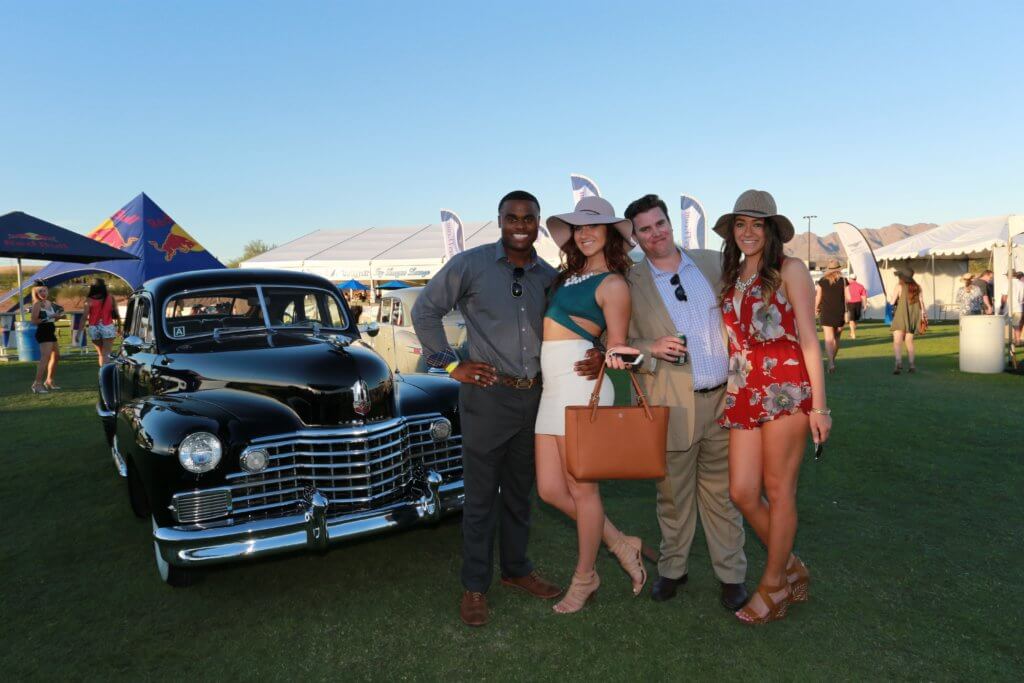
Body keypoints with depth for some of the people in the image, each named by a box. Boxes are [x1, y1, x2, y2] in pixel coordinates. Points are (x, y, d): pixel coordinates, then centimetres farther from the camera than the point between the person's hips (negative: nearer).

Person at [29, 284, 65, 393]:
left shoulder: (49, 303, 12)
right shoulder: (37, 304, -11)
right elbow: (34, 321, -18)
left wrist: (58, 316, 2)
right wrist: (47, 318, -21)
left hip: (50, 332, 9)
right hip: (43, 332, -9)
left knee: (56, 356, 18)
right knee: (45, 357, -19)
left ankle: (49, 381, 30)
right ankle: (37, 384, -22)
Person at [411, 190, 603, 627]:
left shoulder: (550, 276, 8)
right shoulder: (470, 264, -5)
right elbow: (425, 310, 0)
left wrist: (595, 357, -6)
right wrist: (451, 364, -5)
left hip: (534, 396, 4)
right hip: (487, 395, -4)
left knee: (519, 492, 18)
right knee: (481, 496, 4)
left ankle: (516, 569, 35)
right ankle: (474, 586, 20)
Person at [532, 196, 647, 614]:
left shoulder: (613, 285, -2)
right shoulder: (568, 274, 21)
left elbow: (617, 350, -1)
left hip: (580, 383, -8)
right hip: (552, 387, 8)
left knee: (581, 488, 3)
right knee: (550, 490, 7)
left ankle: (584, 578, 22)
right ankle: (620, 544, 26)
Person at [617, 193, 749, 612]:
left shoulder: (711, 264, 7)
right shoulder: (630, 283, -3)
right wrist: (651, 348, -19)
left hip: (723, 399, 2)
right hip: (672, 405, -2)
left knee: (722, 492, 13)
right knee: (673, 496, 11)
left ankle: (731, 575, 27)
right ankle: (673, 569, 31)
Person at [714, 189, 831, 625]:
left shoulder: (789, 270, 1)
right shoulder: (731, 279, 17)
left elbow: (809, 339, -3)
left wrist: (818, 405, -8)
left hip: (785, 388, -5)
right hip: (743, 393, 6)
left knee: (779, 490, 2)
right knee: (742, 492, 3)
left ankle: (774, 585, 18)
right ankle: (791, 568, 25)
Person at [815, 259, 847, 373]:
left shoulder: (822, 281, -2)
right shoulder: (843, 281, -2)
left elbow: (818, 298, 2)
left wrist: (816, 308, 19)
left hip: (826, 313, -1)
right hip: (840, 313, 1)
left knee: (828, 339, -6)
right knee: (836, 338, 18)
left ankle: (831, 362, -23)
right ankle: (833, 360, 30)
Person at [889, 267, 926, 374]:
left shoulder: (898, 287, -8)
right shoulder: (916, 287, 6)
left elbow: (892, 302, -8)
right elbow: (921, 302, 7)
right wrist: (923, 313, 15)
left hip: (901, 316, -5)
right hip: (913, 317, 5)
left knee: (897, 341, -10)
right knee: (909, 341, 17)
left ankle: (899, 363, -30)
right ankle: (911, 365, 16)